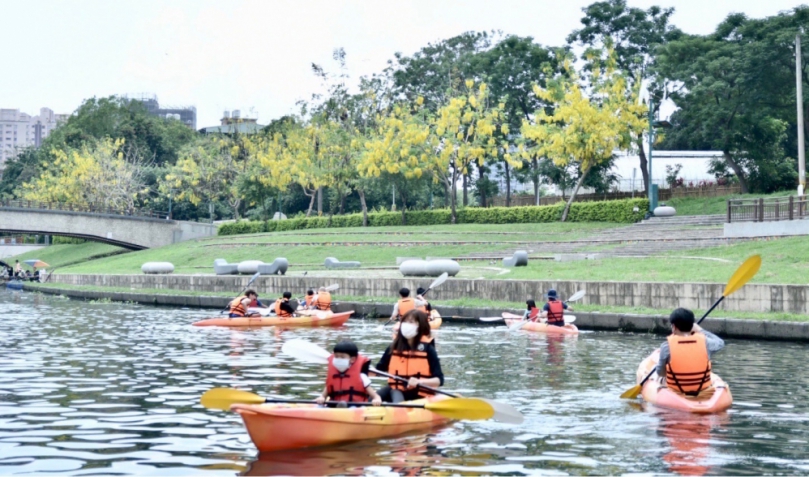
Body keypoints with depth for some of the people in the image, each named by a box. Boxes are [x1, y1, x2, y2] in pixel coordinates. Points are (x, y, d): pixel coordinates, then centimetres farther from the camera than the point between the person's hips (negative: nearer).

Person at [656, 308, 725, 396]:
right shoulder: (705, 342, -13)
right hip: (703, 391, 1)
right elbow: (720, 343, 10)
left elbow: (660, 373, -5)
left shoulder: (667, 346, -18)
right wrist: (701, 330, 19)